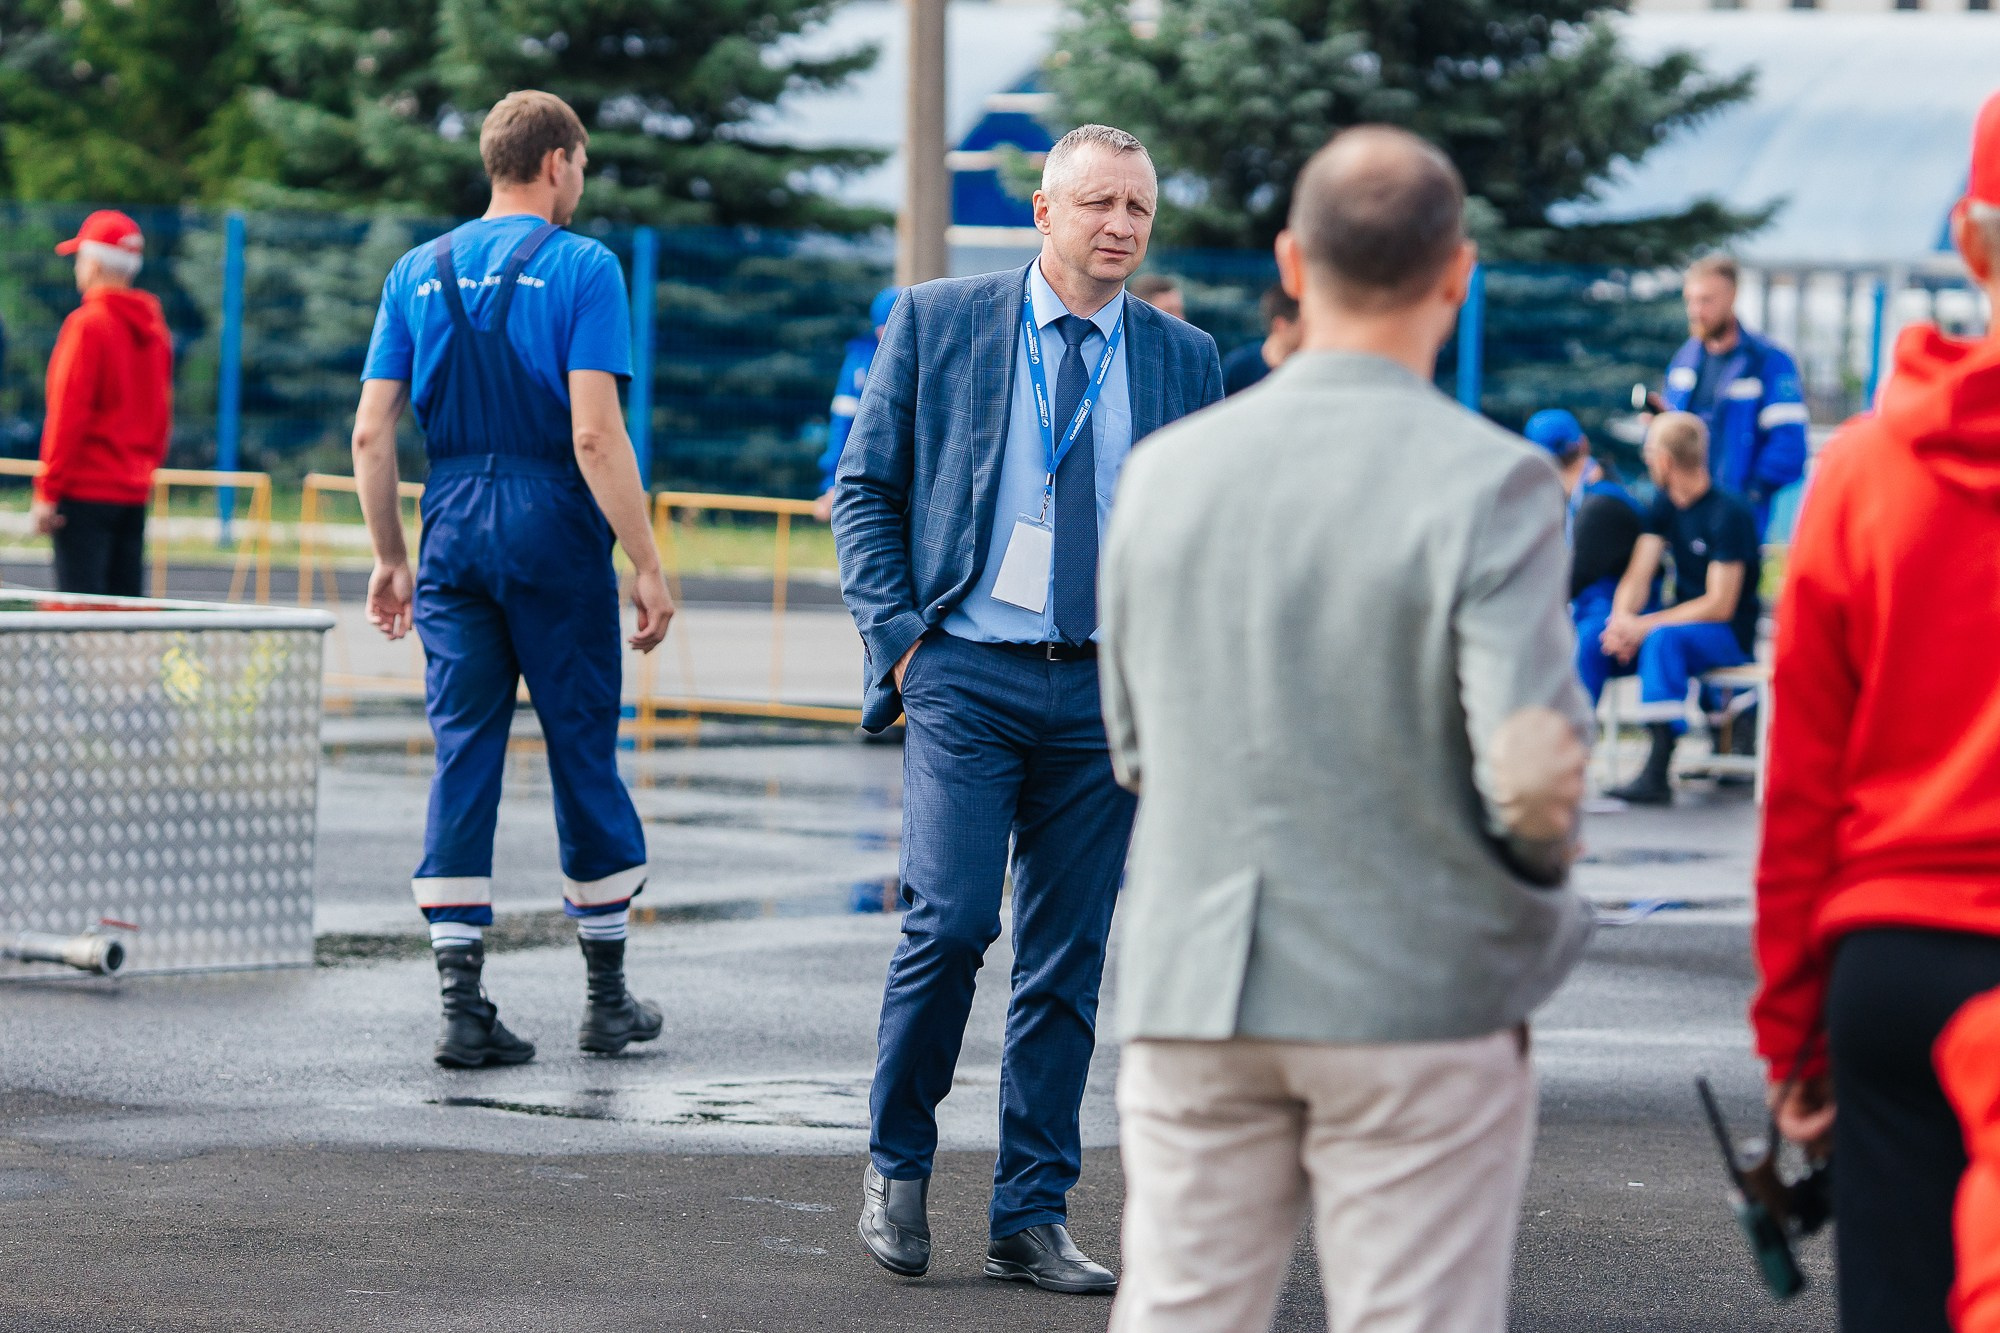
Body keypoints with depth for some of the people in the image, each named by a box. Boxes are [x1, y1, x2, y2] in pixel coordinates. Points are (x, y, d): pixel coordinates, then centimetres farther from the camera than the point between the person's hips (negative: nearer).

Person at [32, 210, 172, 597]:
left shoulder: (87, 324, -11)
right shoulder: (153, 326, 10)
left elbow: (68, 415, -14)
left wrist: (47, 491, -12)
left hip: (86, 489, -7)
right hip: (135, 492, 7)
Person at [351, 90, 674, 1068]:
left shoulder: (418, 273, 9)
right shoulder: (580, 269, -6)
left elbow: (371, 432, 6)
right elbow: (595, 435, -14)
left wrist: (389, 558, 15)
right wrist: (647, 565, -10)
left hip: (452, 529, 4)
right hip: (555, 529, -4)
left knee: (463, 756, 4)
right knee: (582, 751, 7)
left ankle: (462, 1006, -3)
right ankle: (607, 999, 18)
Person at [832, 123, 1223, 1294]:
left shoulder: (1185, 359, 9)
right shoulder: (936, 322, 3)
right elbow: (866, 487, 5)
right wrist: (900, 636, -4)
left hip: (1109, 691, 3)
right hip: (966, 673, -2)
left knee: (1069, 959, 4)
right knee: (952, 921, -15)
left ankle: (1034, 1217, 11)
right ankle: (898, 1166, 6)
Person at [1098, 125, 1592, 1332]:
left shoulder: (1166, 471, 3)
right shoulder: (1492, 485, -12)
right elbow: (1531, 770, -17)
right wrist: (1542, 878, 3)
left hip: (1193, 998, 4)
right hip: (1419, 1000, -4)